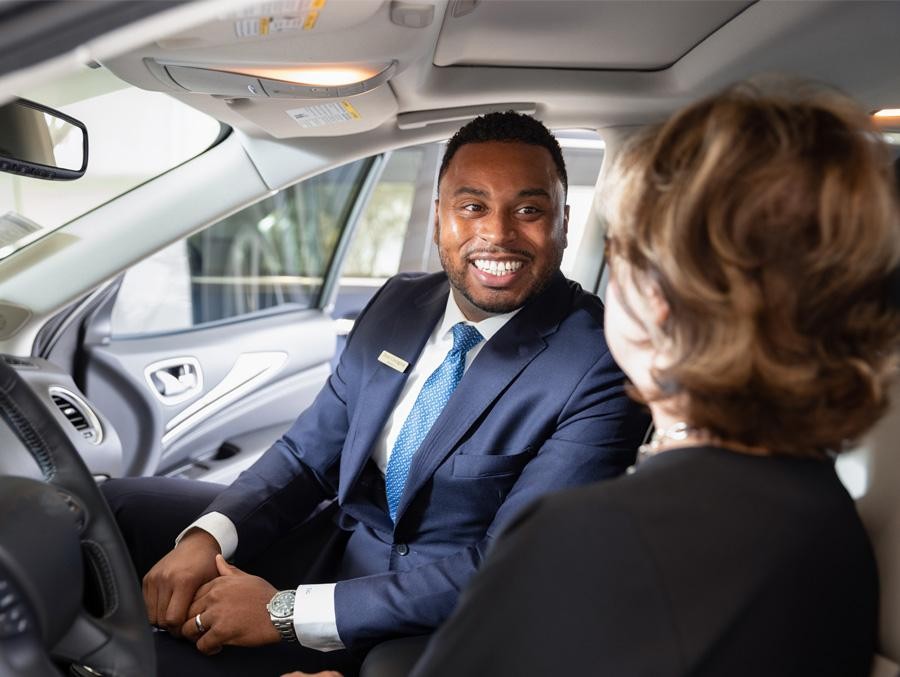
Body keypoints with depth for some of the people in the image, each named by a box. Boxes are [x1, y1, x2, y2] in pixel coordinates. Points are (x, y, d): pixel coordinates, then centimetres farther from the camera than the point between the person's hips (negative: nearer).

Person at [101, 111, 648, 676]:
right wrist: (206, 537, -16)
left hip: (429, 621, -6)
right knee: (120, 503, 3)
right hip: (338, 541, 6)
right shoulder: (399, 305, 1)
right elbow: (310, 451, 5)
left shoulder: (599, 366, -21)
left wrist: (287, 612, -26)